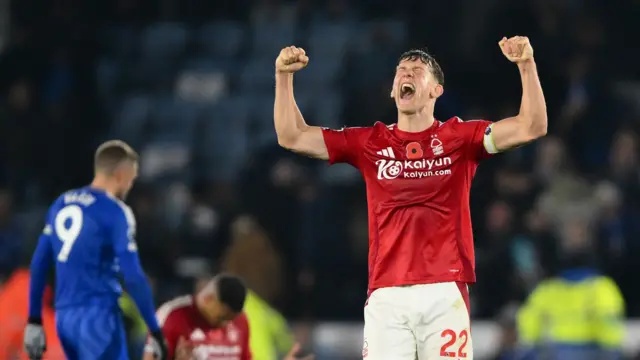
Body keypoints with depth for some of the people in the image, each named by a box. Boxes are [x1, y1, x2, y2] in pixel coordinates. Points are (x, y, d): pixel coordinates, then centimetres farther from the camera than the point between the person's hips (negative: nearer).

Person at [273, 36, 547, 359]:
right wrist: (284, 76, 2)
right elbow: (292, 137, 12)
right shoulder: (370, 143, 12)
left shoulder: (460, 138, 7)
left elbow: (532, 127, -2)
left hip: (445, 293, -1)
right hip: (386, 296, 1)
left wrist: (527, 65, -14)